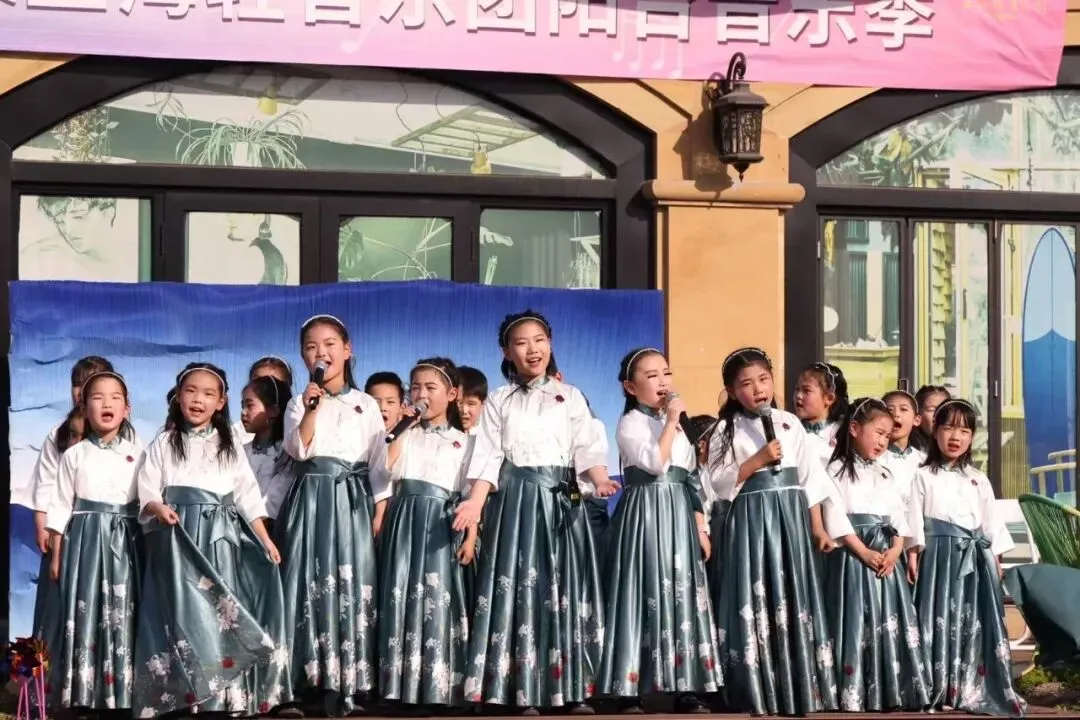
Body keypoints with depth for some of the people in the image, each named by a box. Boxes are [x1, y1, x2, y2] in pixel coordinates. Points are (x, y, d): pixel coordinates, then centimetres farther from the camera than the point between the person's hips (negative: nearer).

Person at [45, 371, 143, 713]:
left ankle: (120, 695, 4)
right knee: (84, 616, -3)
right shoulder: (74, 454, 3)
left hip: (124, 542, 1)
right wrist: (56, 556, 2)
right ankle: (80, 696, 3)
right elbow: (62, 506, 5)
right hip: (84, 540, -1)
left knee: (121, 617, -1)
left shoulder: (137, 453, 5)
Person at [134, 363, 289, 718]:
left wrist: (265, 540, 4)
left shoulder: (229, 447, 15)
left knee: (223, 615, -3)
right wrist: (159, 508, -20)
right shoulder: (163, 445, 9)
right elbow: (147, 493, 2)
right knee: (183, 614, -8)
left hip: (221, 541, 2)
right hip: (178, 541, -2)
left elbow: (248, 497, 12)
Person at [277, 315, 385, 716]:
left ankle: (349, 683, -1)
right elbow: (297, 450, -6)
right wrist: (311, 410, -17)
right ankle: (316, 682, -3)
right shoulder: (300, 403, 9)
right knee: (313, 582, -5)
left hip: (351, 500, 0)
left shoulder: (366, 404, 10)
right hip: (311, 501, 0)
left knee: (351, 583, -4)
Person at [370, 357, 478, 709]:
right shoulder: (403, 434, 15)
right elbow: (383, 470, -1)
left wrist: (470, 537, -4)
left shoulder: (462, 440, 11)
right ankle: (400, 686, -2)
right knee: (403, 596, -4)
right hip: (404, 522, 1)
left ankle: (438, 688, -2)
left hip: (441, 526, -1)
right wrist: (403, 428, -5)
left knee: (438, 599, -5)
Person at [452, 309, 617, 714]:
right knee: (518, 586, -3)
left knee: (564, 588, 0)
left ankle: (574, 690, 3)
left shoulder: (570, 396, 9)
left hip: (560, 499, 0)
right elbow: (488, 457, 2)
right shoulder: (499, 401, 9)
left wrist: (601, 481, -18)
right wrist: (475, 504, -11)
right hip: (516, 501, 0)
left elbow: (587, 448, 0)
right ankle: (525, 693, 1)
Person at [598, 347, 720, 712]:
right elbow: (655, 462, -21)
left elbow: (692, 480, 17)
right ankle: (631, 691, -4)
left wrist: (701, 526, 11)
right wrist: (670, 421, -15)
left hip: (678, 516, 6)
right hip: (644, 515, -6)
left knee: (682, 594, 5)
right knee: (646, 594, -8)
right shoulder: (630, 423, -4)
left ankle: (685, 690, 8)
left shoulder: (679, 425, 17)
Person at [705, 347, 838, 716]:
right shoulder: (726, 429, 0)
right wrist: (757, 460, -14)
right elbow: (718, 482, -7)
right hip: (750, 518, -3)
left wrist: (818, 526, 5)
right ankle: (759, 694, 0)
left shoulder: (790, 422, 9)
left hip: (790, 516, 3)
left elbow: (810, 477, 10)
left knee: (793, 596, 4)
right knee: (756, 597, -5)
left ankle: (798, 690, 11)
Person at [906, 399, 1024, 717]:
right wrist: (913, 554, -12)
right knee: (941, 618, -6)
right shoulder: (923, 476, 3)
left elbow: (990, 519, 15)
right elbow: (915, 517, -3)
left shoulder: (978, 479, 15)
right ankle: (940, 690, -4)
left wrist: (995, 557, 9)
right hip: (939, 554, -4)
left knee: (975, 620, 1)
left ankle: (974, 688, 4)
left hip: (975, 556, 4)